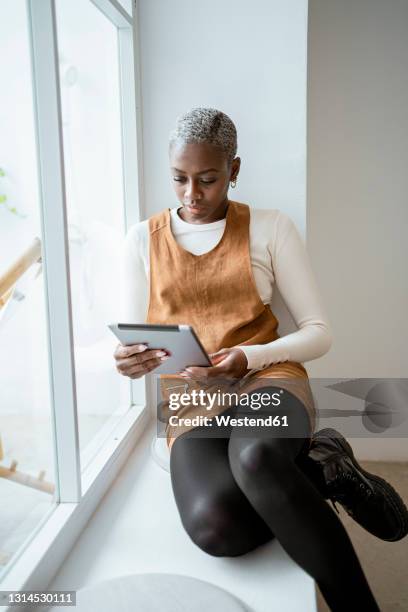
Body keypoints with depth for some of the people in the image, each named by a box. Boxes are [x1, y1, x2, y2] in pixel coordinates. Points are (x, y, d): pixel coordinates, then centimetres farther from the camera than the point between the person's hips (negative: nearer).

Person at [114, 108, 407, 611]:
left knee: (256, 458, -38)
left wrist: (251, 357, -16)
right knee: (214, 527, -29)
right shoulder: (143, 239, 9)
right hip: (190, 401, 2)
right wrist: (127, 361, -17)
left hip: (267, 379, -1)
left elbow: (318, 332, 3)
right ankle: (323, 468, -3)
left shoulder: (271, 228, 4)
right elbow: (128, 344, 9)